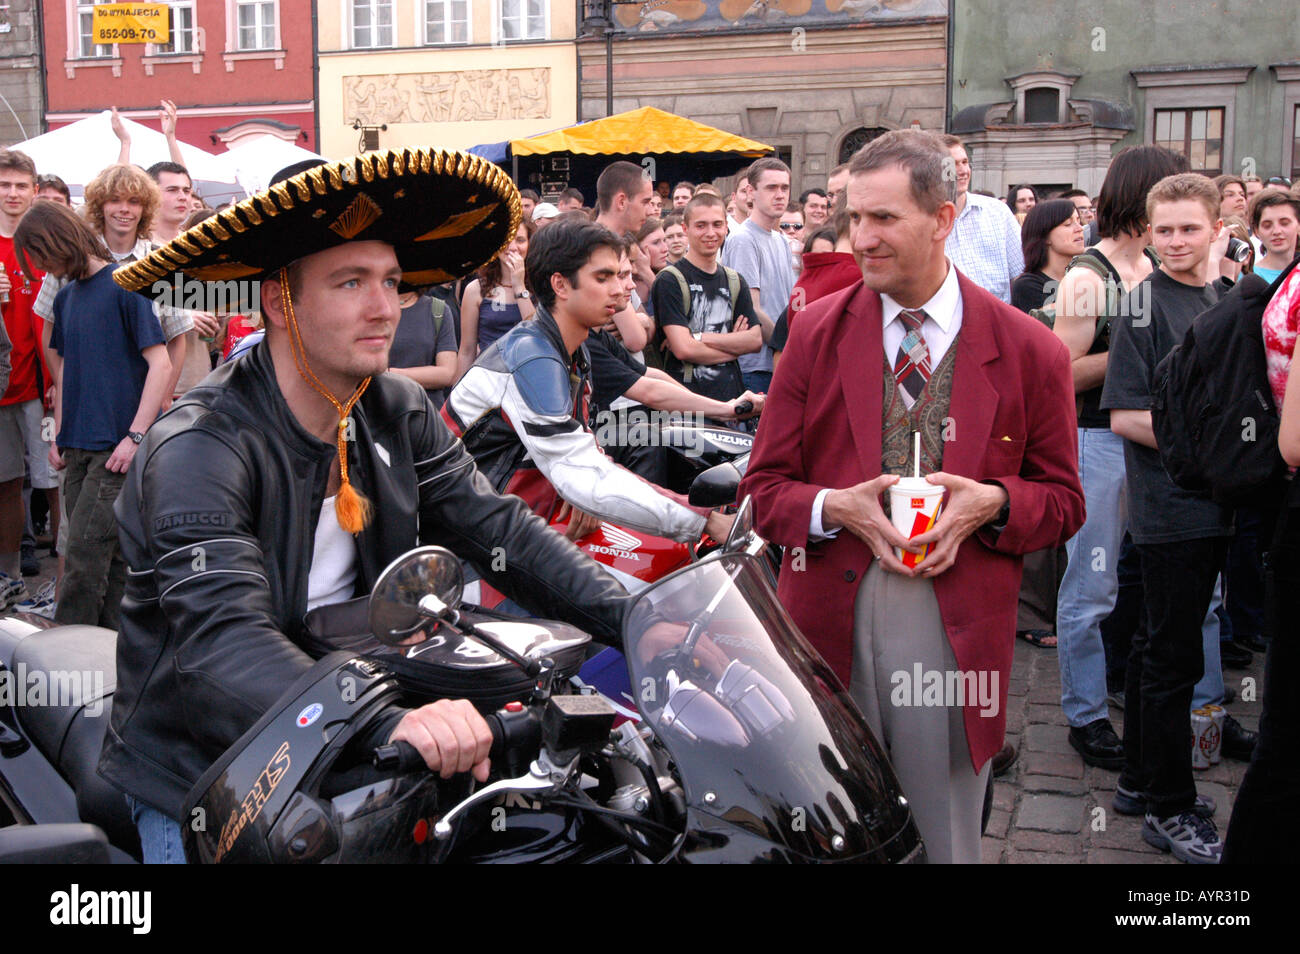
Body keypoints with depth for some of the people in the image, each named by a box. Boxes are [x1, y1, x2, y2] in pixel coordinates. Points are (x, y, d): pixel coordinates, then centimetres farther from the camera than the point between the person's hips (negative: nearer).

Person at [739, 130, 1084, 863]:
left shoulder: (1029, 350, 0)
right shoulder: (818, 331, 3)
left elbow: (1063, 501, 8)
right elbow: (764, 487, 5)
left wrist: (992, 503, -13)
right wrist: (836, 507, -16)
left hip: (956, 630, 0)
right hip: (831, 619, 1)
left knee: (946, 840, 12)